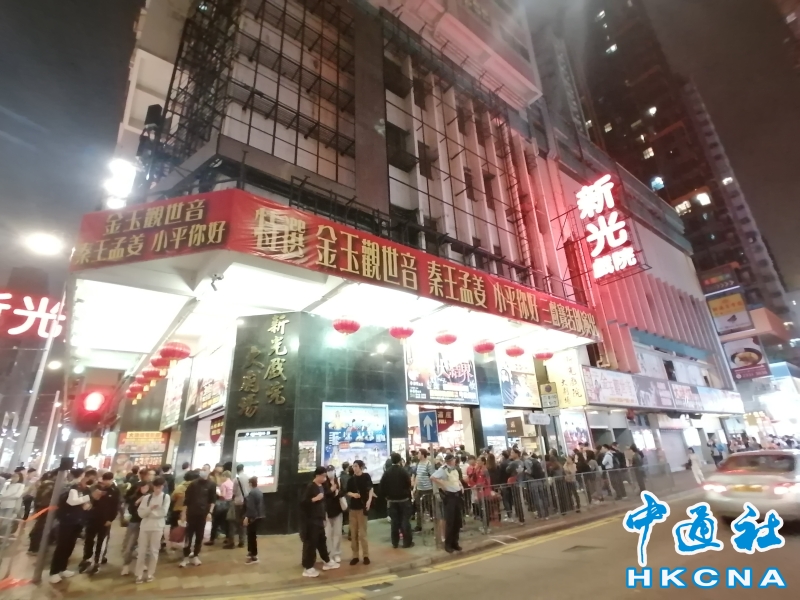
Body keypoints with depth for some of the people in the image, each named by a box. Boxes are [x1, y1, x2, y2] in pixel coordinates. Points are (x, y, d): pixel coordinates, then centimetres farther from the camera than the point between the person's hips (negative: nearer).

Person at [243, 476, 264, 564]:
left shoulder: (251, 493, -19)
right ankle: (251, 552, 35)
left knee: (251, 535, -1)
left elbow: (250, 507, -24)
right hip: (258, 516, 9)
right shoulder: (260, 492, 9)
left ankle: (254, 556, 2)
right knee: (252, 535, 22)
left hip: (253, 517, -9)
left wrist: (247, 517, -22)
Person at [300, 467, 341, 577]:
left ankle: (327, 562, 33)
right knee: (310, 543, -1)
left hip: (319, 520, 9)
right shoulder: (310, 487, -16)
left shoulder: (321, 487, 10)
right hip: (310, 521, -9)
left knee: (322, 541, 20)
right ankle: (307, 568, 10)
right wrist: (315, 499, -24)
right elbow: (302, 502, -21)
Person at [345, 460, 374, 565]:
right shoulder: (351, 479, 2)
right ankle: (355, 555, 20)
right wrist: (353, 494, -13)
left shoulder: (366, 476, -6)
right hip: (353, 507, 4)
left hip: (362, 507, -4)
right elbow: (348, 492, 8)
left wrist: (369, 501, -19)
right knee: (353, 533, 9)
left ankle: (366, 555, 13)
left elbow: (370, 489, -5)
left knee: (362, 533, 0)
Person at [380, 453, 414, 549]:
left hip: (392, 500, 3)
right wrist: (408, 494, 8)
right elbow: (408, 484, -11)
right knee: (405, 520, 4)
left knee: (394, 521, 9)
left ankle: (395, 542, 14)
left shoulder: (387, 473, -1)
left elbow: (382, 487, -2)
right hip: (404, 499, -3)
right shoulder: (403, 471, -12)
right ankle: (407, 542, 6)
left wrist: (387, 496, 10)